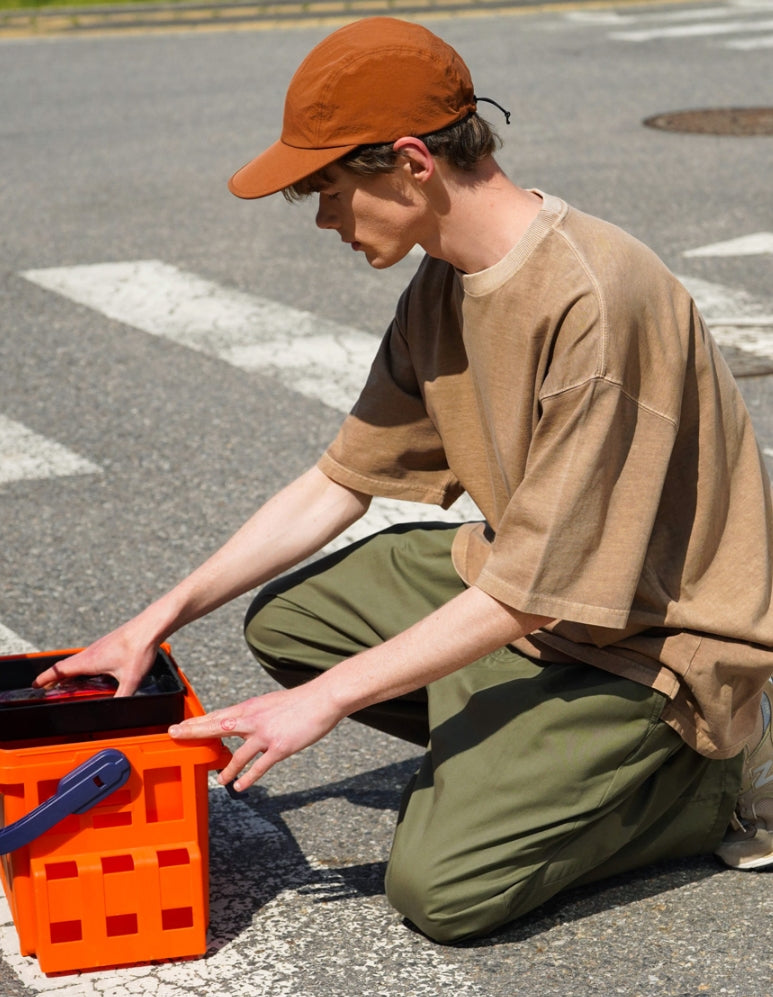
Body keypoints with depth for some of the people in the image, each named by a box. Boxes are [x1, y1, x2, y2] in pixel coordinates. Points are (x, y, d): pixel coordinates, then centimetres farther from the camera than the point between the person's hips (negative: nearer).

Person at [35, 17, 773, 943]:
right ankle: (525, 748, 8)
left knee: (437, 883, -17)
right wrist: (160, 620, 3)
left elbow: (536, 591, -28)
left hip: (654, 635, -9)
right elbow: (339, 482, 8)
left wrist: (326, 699, -22)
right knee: (285, 618, 6)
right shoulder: (442, 289, -1)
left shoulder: (591, 300, -30)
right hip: (529, 572, 9)